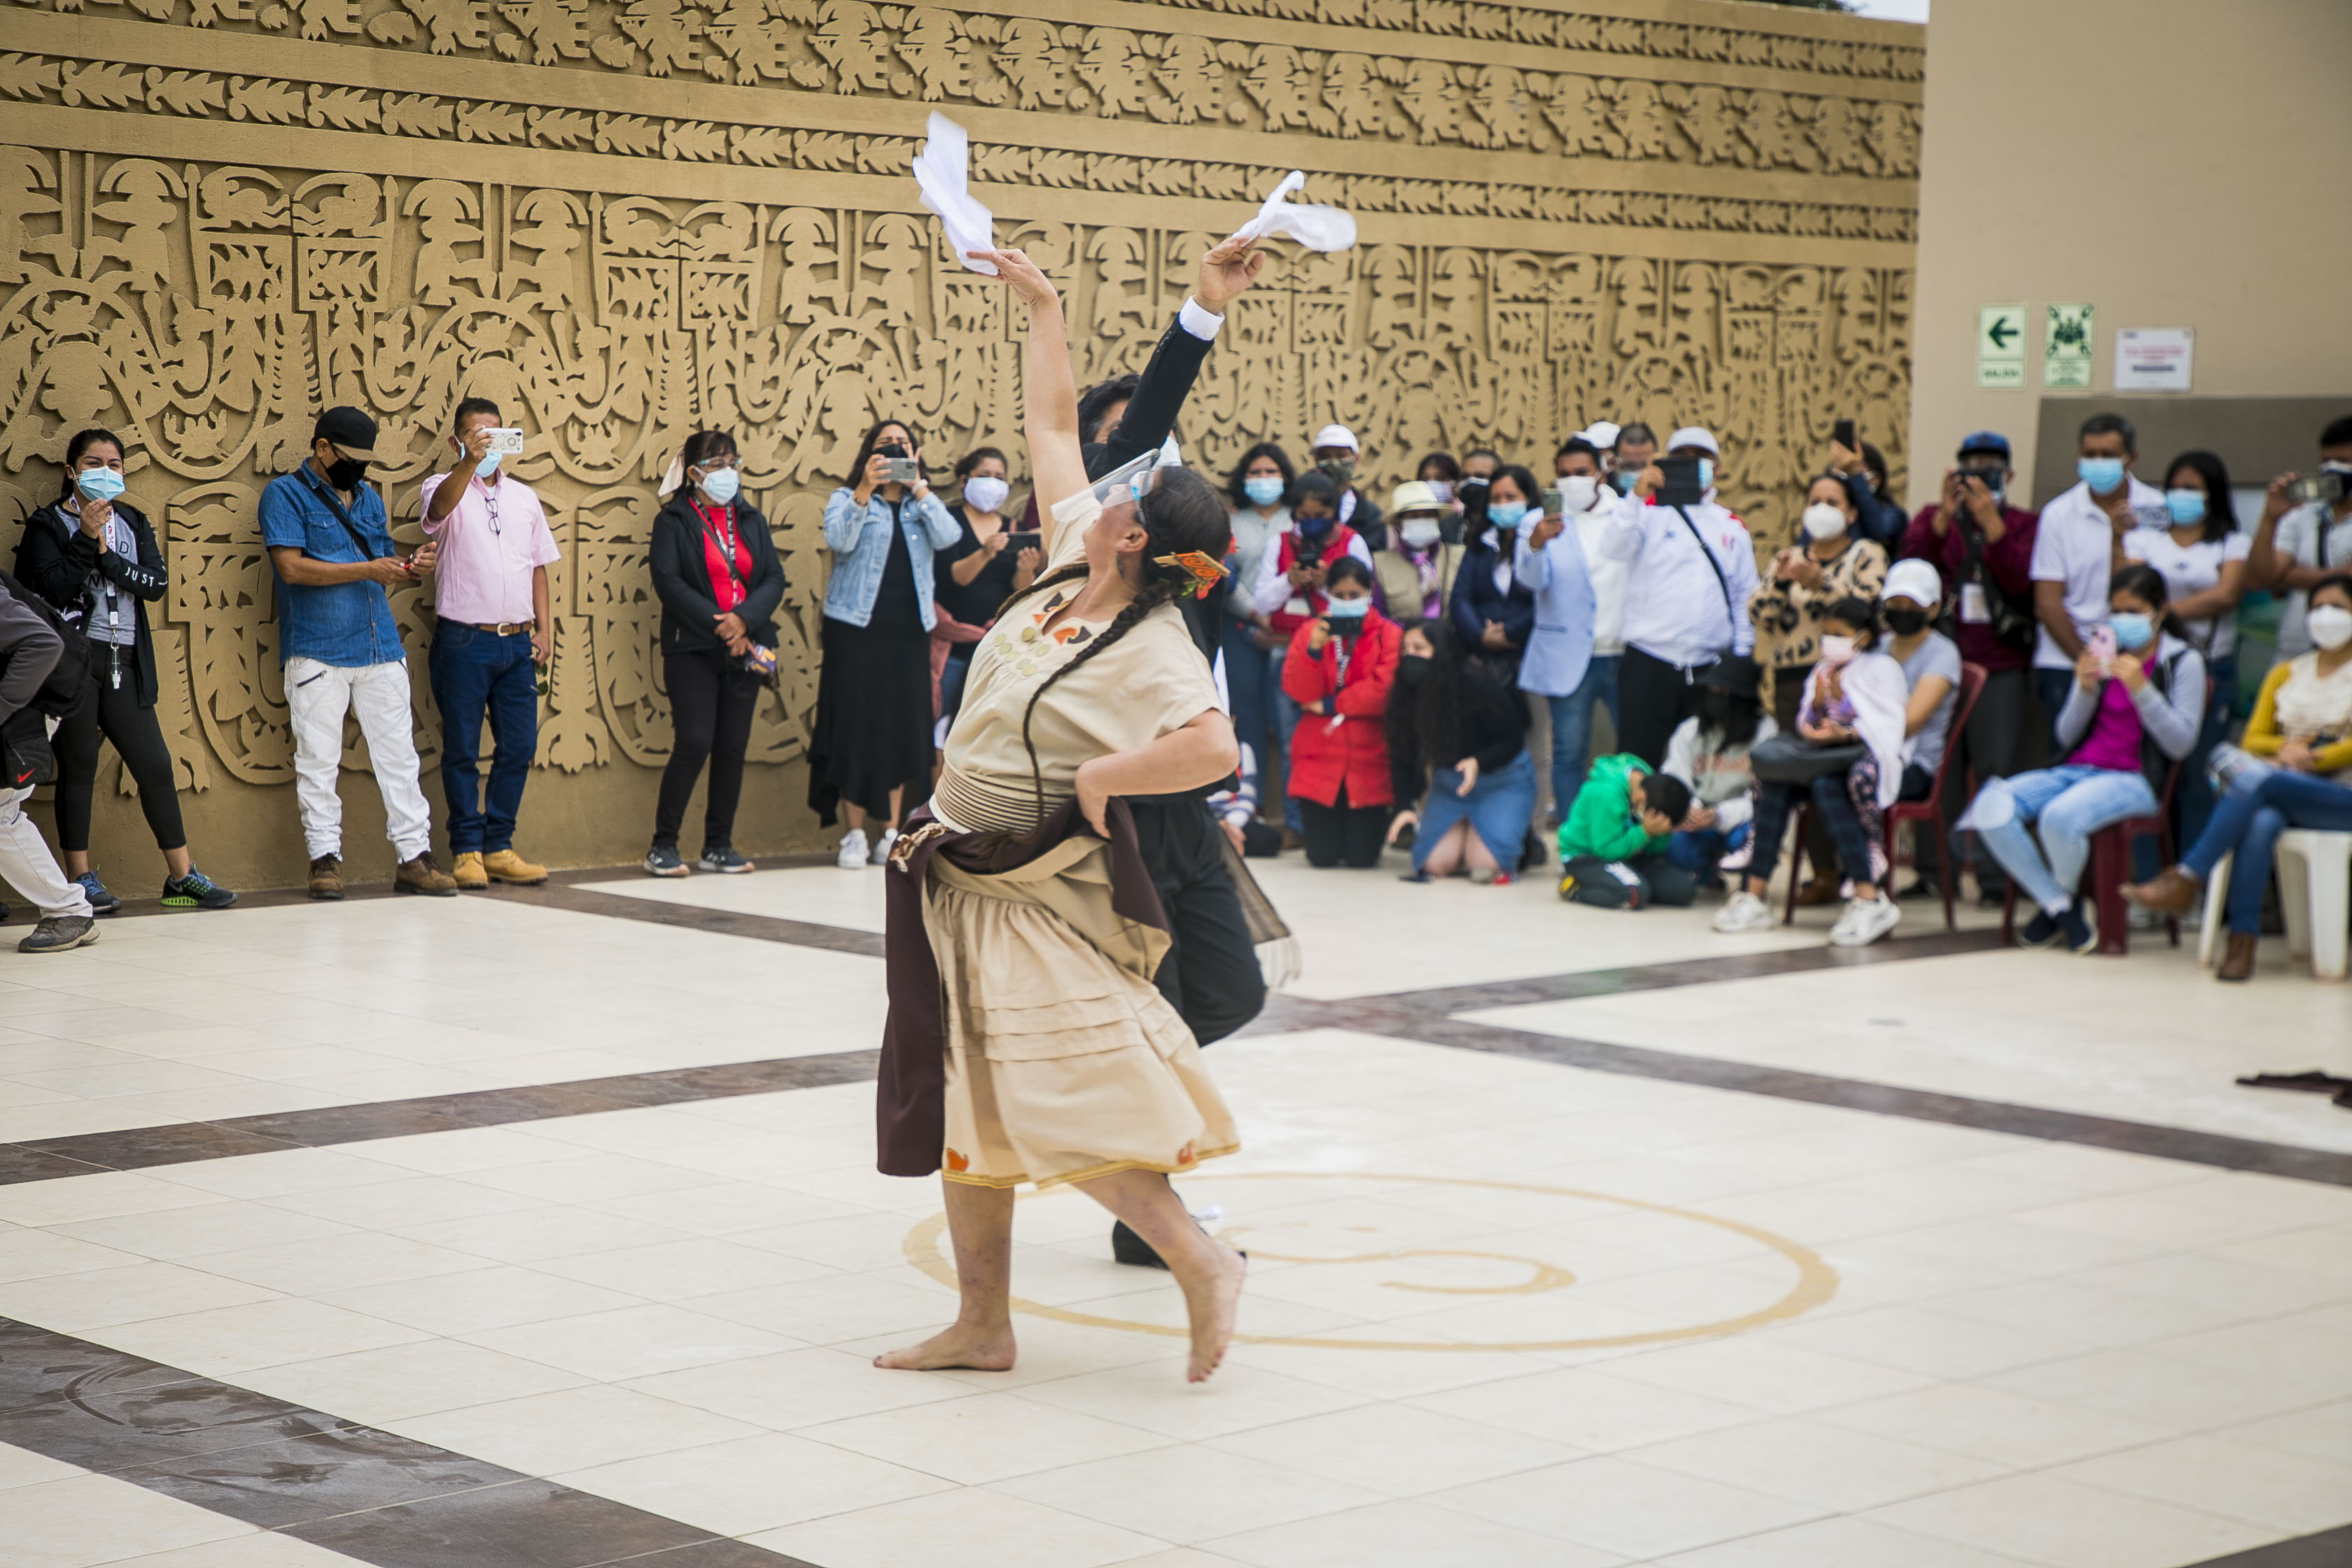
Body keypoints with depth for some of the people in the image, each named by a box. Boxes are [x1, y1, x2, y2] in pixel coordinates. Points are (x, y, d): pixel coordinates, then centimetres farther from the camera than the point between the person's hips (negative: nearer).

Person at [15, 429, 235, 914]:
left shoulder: (134, 523, 16)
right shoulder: (48, 524, 3)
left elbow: (157, 582, 1)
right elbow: (51, 587, -11)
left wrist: (105, 553, -9)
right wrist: (86, 538, -16)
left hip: (124, 661, 4)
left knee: (155, 765, 2)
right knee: (78, 766, -1)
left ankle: (182, 875, 8)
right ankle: (81, 880, 6)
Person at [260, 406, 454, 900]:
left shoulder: (367, 496, 18)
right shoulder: (285, 494, -2)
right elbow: (291, 567, -14)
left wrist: (409, 564, -1)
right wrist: (368, 569, -16)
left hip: (380, 649, 5)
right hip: (316, 652, -5)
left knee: (398, 754, 2)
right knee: (317, 759, -1)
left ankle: (414, 858, 4)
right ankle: (325, 857, 6)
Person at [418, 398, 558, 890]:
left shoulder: (524, 498, 15)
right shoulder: (446, 488, 0)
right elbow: (440, 506, -26)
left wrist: (544, 629, 9)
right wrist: (469, 462, -44)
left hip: (517, 643, 5)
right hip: (463, 641, -5)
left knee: (519, 747, 4)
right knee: (462, 750, 0)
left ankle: (499, 848, 13)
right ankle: (467, 850, 7)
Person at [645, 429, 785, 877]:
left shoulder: (751, 521, 14)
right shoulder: (673, 521, 0)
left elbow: (774, 579, 5)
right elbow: (668, 582, -11)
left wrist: (743, 620, -13)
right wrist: (717, 625, -17)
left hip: (743, 651, 5)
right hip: (693, 651, -5)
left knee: (733, 747, 4)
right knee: (695, 743, -12)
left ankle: (719, 847, 13)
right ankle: (662, 847, -4)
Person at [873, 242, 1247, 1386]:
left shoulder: (1150, 649, -20)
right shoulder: (1070, 567, 2)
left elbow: (1213, 750, -38)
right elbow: (1052, 421, 12)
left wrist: (1097, 777, -26)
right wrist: (1041, 303, 14)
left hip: (1045, 894, -9)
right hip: (967, 883, 9)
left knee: (1055, 1096, -14)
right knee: (969, 1100, 10)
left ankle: (1199, 1263, -2)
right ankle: (983, 1326, 17)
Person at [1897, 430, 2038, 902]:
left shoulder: (2024, 525, 10)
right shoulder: (1933, 517, 14)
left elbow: (2020, 581, -9)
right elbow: (1909, 568, -5)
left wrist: (1991, 522, -15)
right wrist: (1944, 517, -15)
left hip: (2001, 666, -1)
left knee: (1996, 771, -5)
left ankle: (1994, 876, -2)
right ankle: (1933, 870, 8)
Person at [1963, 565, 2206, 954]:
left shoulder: (2183, 662, 3)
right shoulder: (2101, 652, 16)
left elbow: (2181, 743, -7)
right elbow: (2066, 736, 14)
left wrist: (2141, 689, -17)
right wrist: (2085, 688, -4)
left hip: (2132, 777, -5)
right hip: (2076, 769, 5)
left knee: (2060, 816, -37)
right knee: (1991, 804, -22)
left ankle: (2060, 901, -3)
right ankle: (2061, 909, -13)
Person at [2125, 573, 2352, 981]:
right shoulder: (2285, 673, 24)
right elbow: (2253, 739, 16)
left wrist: (2313, 757, -11)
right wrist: (2286, 747, -4)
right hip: (2284, 794, 4)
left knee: (2253, 780, -34)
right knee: (2260, 822, -36)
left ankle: (2185, 881, -37)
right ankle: (2242, 942, -41)